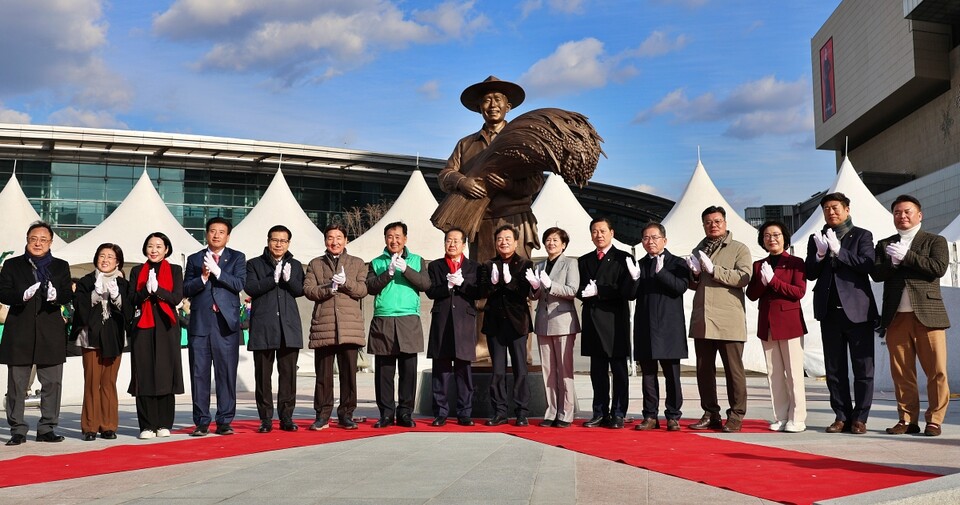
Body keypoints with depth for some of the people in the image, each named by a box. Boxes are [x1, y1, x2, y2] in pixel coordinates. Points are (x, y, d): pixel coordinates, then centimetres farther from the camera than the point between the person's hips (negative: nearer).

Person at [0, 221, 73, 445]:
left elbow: (68, 295, 3)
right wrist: (23, 295, -21)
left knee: (51, 384, 3)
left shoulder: (61, 267, 12)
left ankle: (47, 428, 12)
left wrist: (55, 295, -20)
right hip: (20, 332, -1)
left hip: (51, 334, 1)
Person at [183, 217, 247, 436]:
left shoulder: (237, 258, 10)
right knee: (199, 374, 2)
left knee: (227, 374, 0)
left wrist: (217, 271, -15)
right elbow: (186, 290, 5)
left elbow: (239, 284, -6)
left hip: (226, 323, -1)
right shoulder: (194, 259, 14)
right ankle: (202, 422, 9)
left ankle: (224, 422, 6)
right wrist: (203, 277, -11)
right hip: (200, 323, 1)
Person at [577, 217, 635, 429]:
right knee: (597, 370, 8)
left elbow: (628, 292, -10)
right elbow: (580, 290, 14)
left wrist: (599, 291, -17)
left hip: (615, 321, -4)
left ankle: (618, 414, 7)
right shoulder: (584, 261, 16)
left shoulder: (622, 258, -1)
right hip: (593, 322, 5)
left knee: (619, 370, 1)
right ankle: (600, 413, 15)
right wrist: (584, 292, -9)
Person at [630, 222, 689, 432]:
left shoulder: (676, 263, 2)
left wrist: (661, 272, -25)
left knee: (671, 374, 2)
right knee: (648, 373, 7)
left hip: (668, 327, -4)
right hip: (645, 327, 4)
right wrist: (634, 278, -10)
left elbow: (681, 287, -13)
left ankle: (673, 416, 9)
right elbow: (633, 295, 9)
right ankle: (650, 416, 13)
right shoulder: (639, 265, 13)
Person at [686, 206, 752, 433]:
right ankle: (710, 414, 18)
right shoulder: (698, 250, 19)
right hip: (702, 320, 6)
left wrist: (713, 269, -17)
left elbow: (743, 277, -12)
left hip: (728, 320, -5)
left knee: (733, 370, -1)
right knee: (704, 370, 9)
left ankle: (736, 416, 6)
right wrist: (694, 275, 2)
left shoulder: (739, 249, 3)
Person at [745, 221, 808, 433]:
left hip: (790, 323, -5)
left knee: (793, 372, -3)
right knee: (774, 373, 6)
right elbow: (751, 294, 6)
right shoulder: (758, 265, 13)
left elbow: (799, 291, -12)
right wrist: (762, 281, -13)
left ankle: (797, 419, 1)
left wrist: (773, 280, -19)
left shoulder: (795, 262, 0)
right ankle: (780, 417, 12)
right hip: (767, 324, 5)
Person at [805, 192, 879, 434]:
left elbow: (867, 264, -12)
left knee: (863, 368, 0)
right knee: (834, 369, 6)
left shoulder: (861, 235, 4)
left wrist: (838, 251, -19)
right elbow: (810, 273, 5)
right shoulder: (817, 239, 13)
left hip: (858, 310, -3)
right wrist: (820, 254, -12)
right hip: (830, 311, 4)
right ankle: (842, 416, 13)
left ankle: (860, 418, 7)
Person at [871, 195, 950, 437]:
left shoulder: (935, 241, 9)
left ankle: (934, 420, 6)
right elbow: (876, 274, 3)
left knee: (936, 371, -3)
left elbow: (939, 268, -9)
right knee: (901, 373, 4)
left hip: (928, 315, -2)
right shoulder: (884, 245, 16)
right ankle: (908, 419, 11)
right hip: (896, 317, 3)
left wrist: (906, 257, -14)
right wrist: (892, 262, -15)